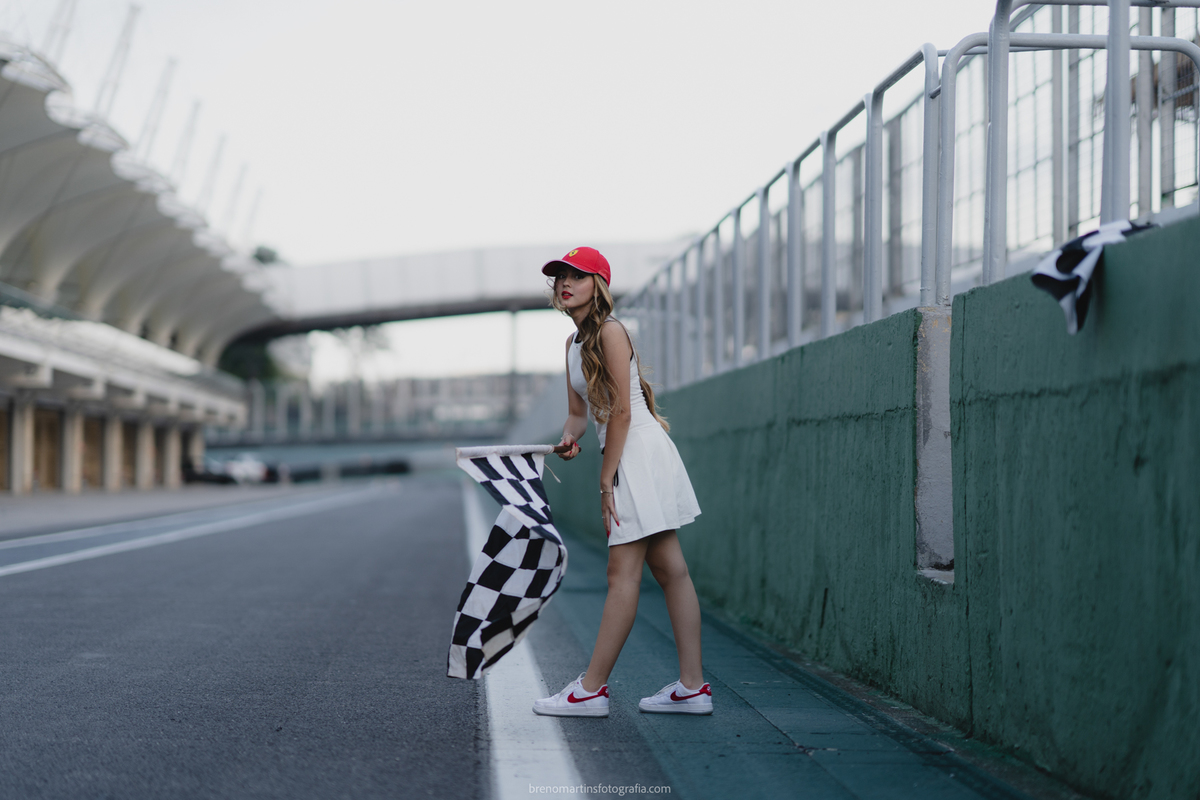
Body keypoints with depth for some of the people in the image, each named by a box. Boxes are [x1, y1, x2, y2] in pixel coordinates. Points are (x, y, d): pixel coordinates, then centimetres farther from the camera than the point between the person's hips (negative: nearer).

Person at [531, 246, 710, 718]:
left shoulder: (610, 332, -11)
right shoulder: (574, 342, 16)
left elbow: (622, 411, -16)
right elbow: (579, 409, 19)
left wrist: (606, 479, -15)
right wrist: (570, 436, -5)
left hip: (639, 450, -10)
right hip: (629, 456, 10)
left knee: (623, 574, -8)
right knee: (669, 570, 7)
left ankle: (591, 690, -6)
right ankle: (692, 687, 8)